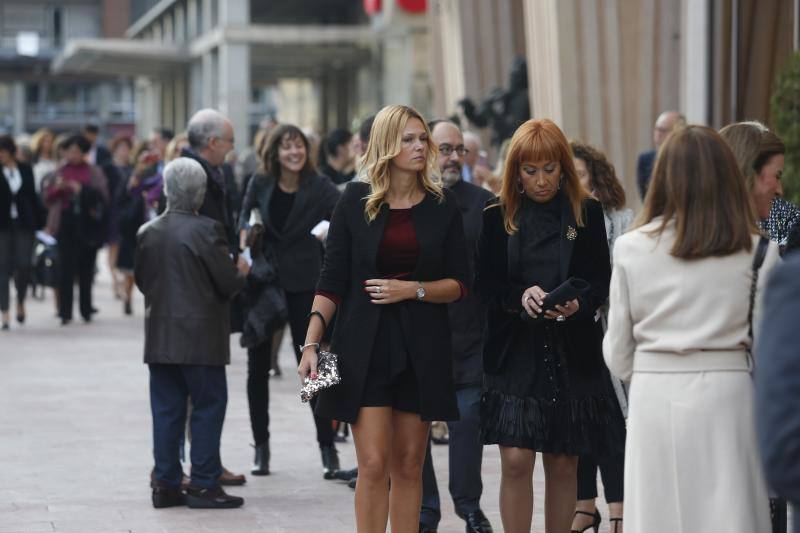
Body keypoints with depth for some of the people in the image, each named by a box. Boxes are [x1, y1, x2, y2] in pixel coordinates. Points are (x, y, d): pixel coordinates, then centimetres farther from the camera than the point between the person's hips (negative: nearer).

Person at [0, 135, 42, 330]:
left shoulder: (26, 170, 7)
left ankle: (20, 302, 23)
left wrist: (38, 224, 6)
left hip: (24, 225, 1)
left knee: (23, 266, -5)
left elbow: (33, 197, 10)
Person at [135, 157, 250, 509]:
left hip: (159, 335, 5)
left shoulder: (147, 232, 3)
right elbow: (227, 282, -11)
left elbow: (142, 280, 10)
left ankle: (165, 484, 12)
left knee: (166, 409, 10)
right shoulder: (206, 230, -13)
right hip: (201, 338, -5)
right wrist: (241, 273, 9)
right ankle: (203, 484, 1)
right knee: (208, 406, 2)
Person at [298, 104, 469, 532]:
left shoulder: (442, 206, 4)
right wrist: (311, 343, -7)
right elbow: (332, 280, 0)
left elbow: (458, 284, 4)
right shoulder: (355, 201, 0)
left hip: (421, 348, 2)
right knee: (373, 464, -7)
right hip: (364, 347, -2)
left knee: (409, 465, 6)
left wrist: (412, 290, -13)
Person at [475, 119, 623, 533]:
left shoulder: (587, 212, 3)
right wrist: (519, 297, -17)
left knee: (563, 464, 6)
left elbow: (601, 280, 3)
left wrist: (578, 304, -18)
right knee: (515, 462, -8)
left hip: (571, 353, 0)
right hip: (515, 349, 0)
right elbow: (485, 285, 3)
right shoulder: (498, 215, 4)